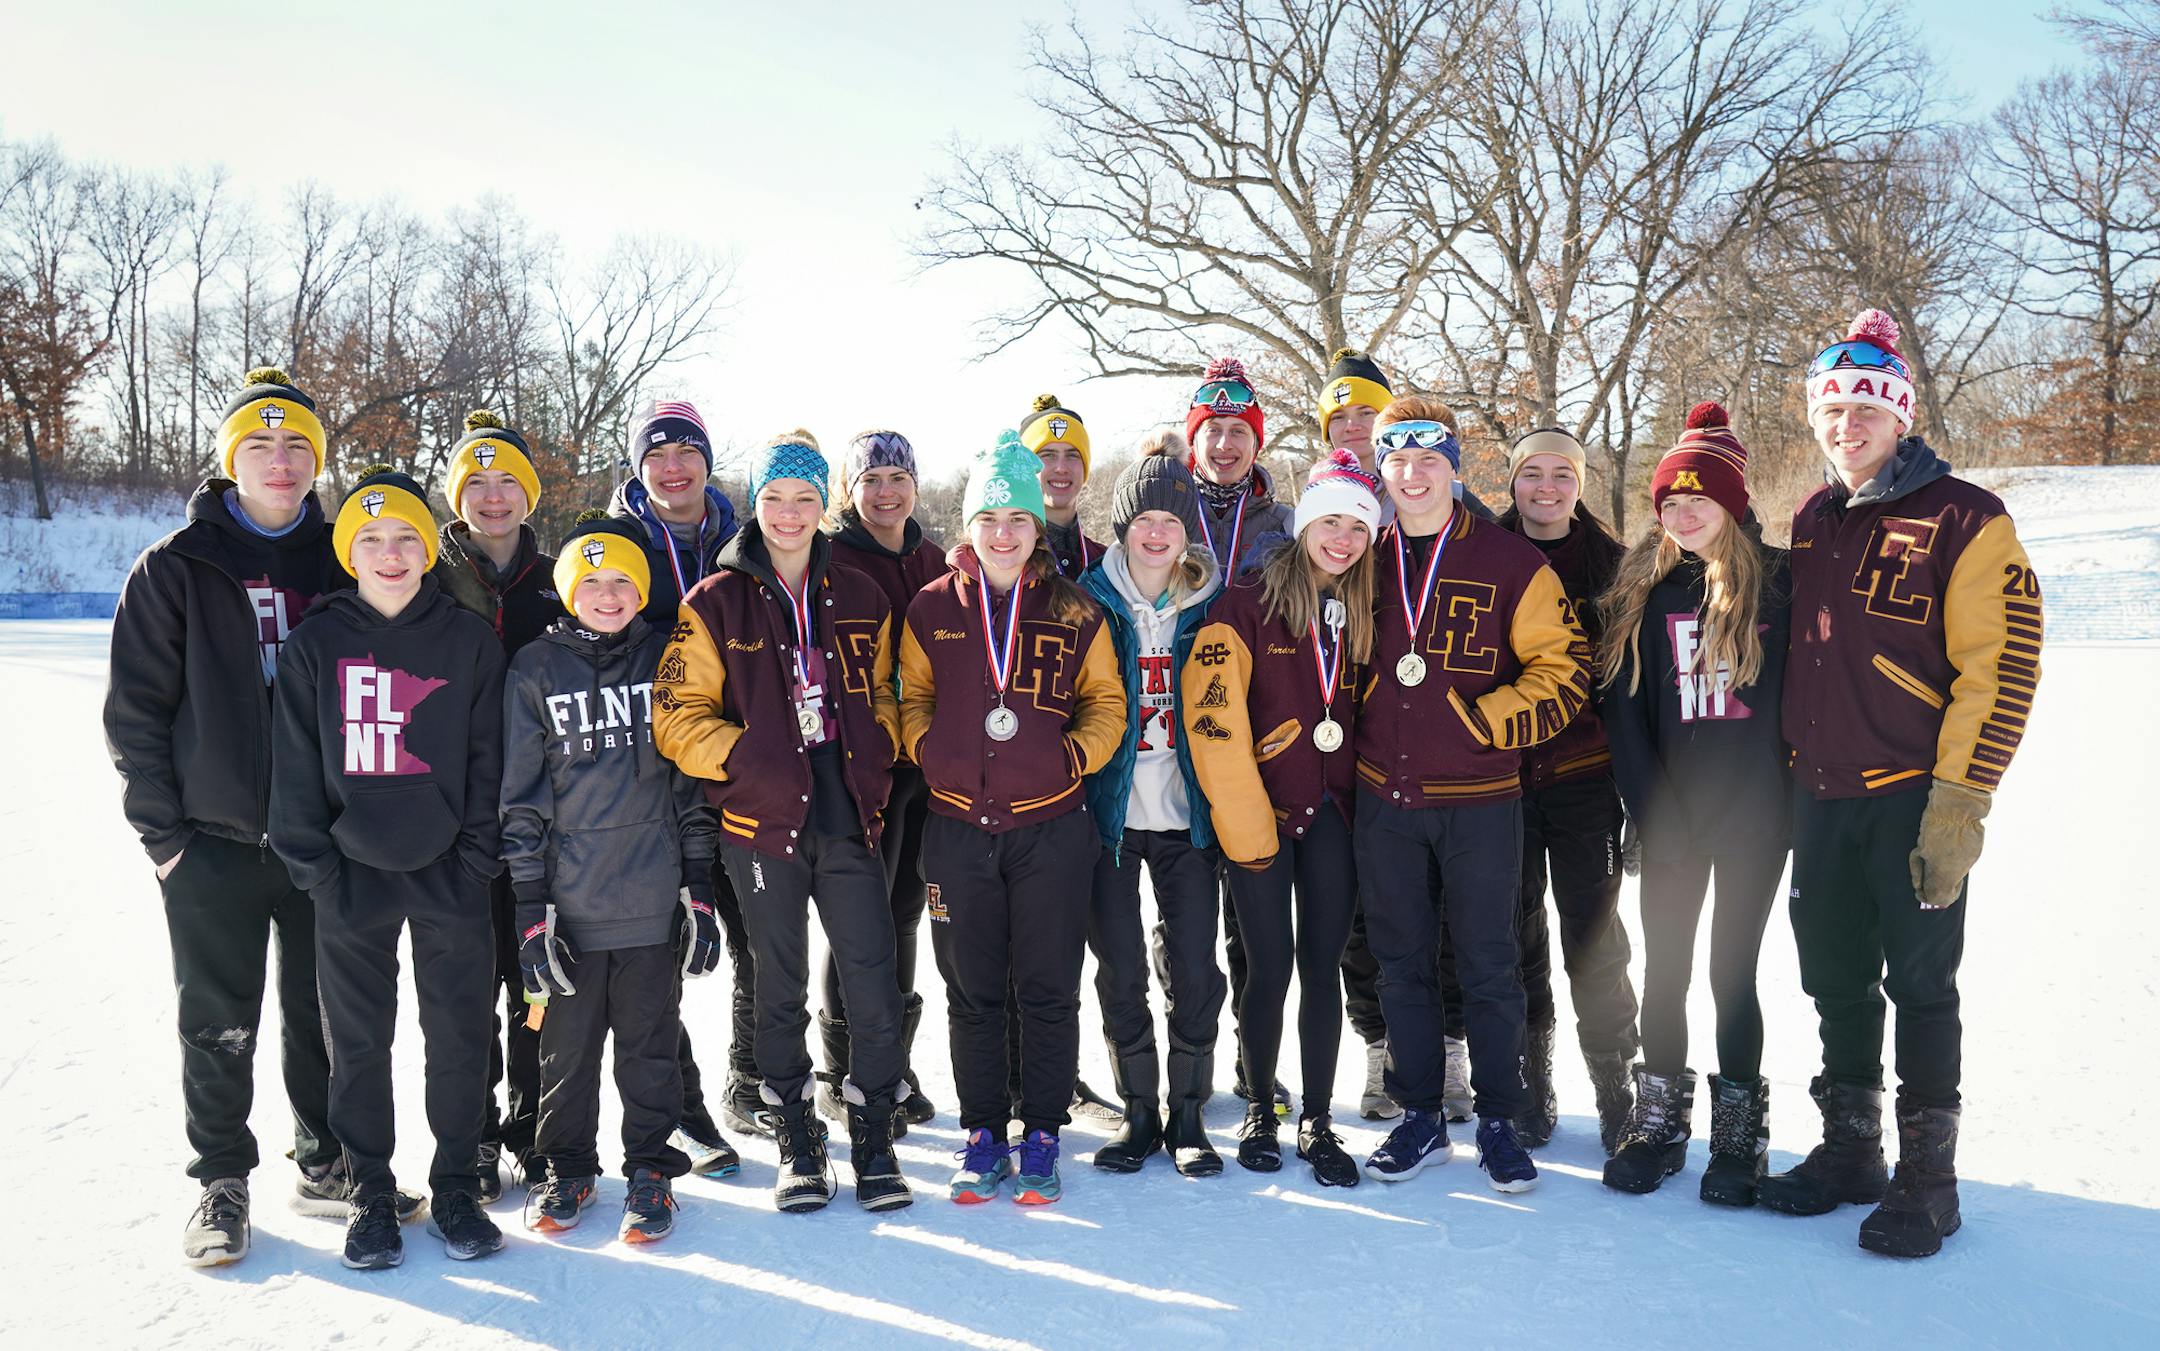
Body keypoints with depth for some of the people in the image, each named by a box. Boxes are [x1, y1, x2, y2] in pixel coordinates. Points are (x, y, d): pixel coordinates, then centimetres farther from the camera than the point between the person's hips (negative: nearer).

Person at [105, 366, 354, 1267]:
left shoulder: (341, 565, 5)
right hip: (214, 844, -2)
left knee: (323, 1013, 11)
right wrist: (162, 832, -5)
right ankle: (221, 1179, 23)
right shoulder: (176, 567, -1)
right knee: (218, 1022, 7)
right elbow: (134, 711, -1)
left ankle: (326, 1160, 27)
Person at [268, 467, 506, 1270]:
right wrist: (313, 863, -4)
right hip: (352, 874, 0)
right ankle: (370, 1194, 24)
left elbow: (488, 759, 2)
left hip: (449, 873, 0)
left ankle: (456, 1188, 21)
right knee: (358, 1043, 9)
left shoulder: (470, 642, 2)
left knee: (461, 1037, 6)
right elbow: (294, 761, 2)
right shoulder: (316, 644, 3)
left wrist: (478, 859, -4)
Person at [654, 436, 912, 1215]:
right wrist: (747, 758, -15)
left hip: (849, 821, 2)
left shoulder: (859, 599, 10)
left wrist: (876, 755, 2)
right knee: (781, 989, 10)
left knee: (874, 984, -1)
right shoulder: (716, 604, 1)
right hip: (761, 822, -1)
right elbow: (677, 716, -2)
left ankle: (873, 1135, 17)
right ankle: (795, 1141, 25)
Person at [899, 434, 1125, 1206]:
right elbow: (912, 698, 13)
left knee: (1048, 990, 5)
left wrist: (1073, 756, -7)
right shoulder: (933, 609, 5)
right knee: (972, 990, 9)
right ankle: (984, 1134, 23)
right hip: (958, 828, 1)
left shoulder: (1074, 614, 3)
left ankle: (1042, 1136, 20)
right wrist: (929, 752, -5)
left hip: (1050, 828, -1)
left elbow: (1106, 703, 9)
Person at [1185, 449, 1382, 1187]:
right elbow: (1212, 714, -15)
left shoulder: (1361, 612, 8)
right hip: (1258, 813, -4)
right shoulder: (1251, 601, -9)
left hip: (1331, 813, 4)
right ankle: (1259, 1110, 23)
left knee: (1322, 966, 7)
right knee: (1270, 967, 3)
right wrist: (1245, 818, -16)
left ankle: (1317, 1121, 18)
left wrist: (1362, 798, 7)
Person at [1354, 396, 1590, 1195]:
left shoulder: (1510, 562, -4)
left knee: (1488, 964, 7)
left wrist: (1478, 720, -14)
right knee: (1402, 962, 11)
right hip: (1383, 798, 3)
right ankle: (1419, 1117, 26)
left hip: (1479, 801, -3)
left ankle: (1499, 1120, 23)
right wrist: (1357, 743, 9)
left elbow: (1564, 670, -4)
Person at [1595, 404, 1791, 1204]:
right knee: (1664, 967, 7)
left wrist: (1792, 793, -8)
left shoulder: (1778, 582, -1)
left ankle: (1738, 1132, 18)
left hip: (1752, 816, -2)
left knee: (1733, 970, 3)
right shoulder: (1643, 590, 5)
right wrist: (1654, 812, -5)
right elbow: (1623, 709, 2)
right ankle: (1659, 1121, 21)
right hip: (1671, 815, 2)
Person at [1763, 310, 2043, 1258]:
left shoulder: (1966, 521, -8)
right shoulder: (1812, 522, 11)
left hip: (1913, 800, -6)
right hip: (1820, 798, 6)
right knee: (1836, 981, 13)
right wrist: (1791, 770, 13)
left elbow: (2001, 668, -13)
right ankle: (1850, 1150, 29)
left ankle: (1927, 1177, 17)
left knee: (1919, 983, 3)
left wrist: (1958, 804, -17)